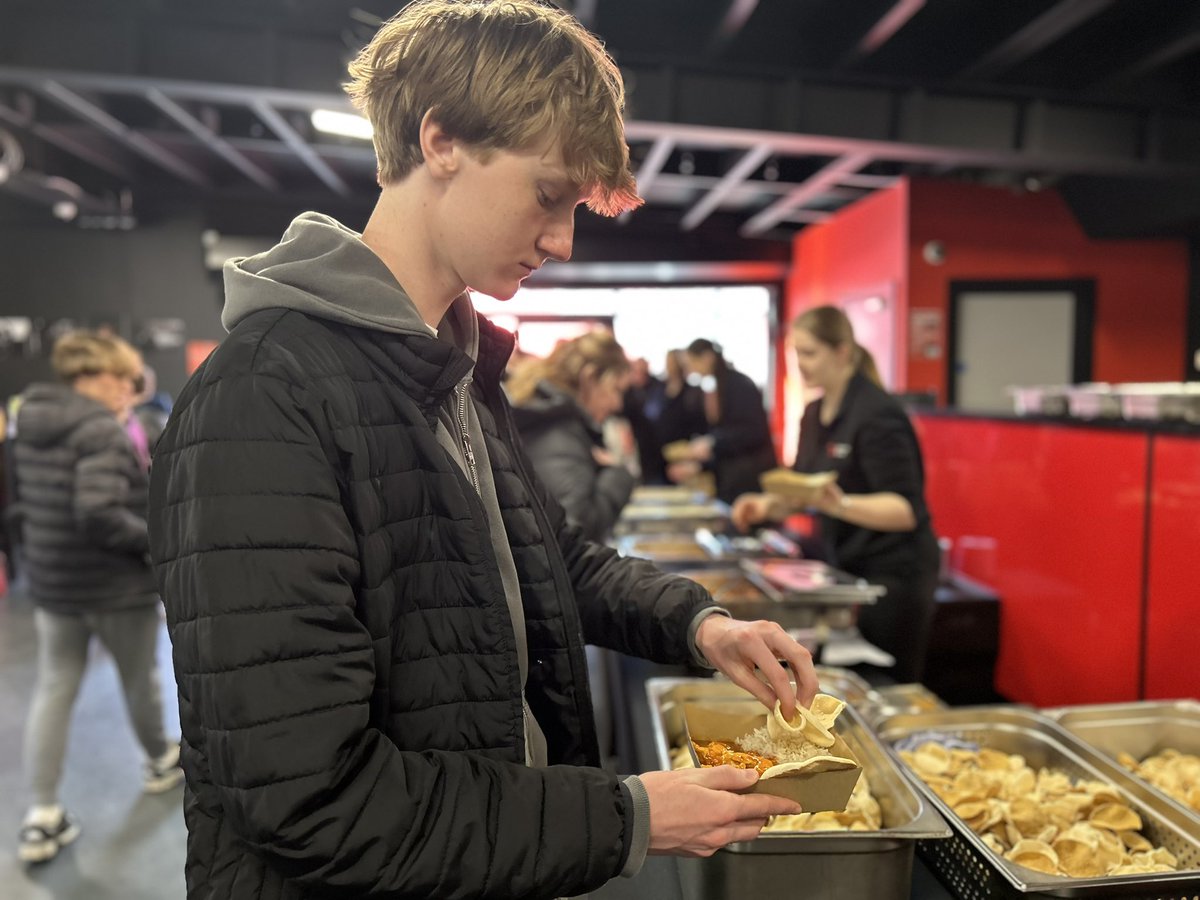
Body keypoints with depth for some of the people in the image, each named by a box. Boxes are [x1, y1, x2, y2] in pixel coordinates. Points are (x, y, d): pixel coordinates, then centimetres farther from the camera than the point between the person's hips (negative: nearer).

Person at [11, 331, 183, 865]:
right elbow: (100, 514, -30)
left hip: (51, 583, 7)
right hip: (116, 587, -7)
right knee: (140, 681, 15)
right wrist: (159, 541, -19)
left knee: (52, 692, 10)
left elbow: (24, 506, 14)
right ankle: (161, 762, 37)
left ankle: (43, 816, 13)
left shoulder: (30, 424, 6)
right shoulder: (100, 430, -22)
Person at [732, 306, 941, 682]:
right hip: (844, 566, 8)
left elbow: (908, 510, -21)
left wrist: (841, 504, -37)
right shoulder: (814, 414, 6)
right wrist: (770, 505, -6)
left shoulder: (877, 415, -18)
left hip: (892, 573, -8)